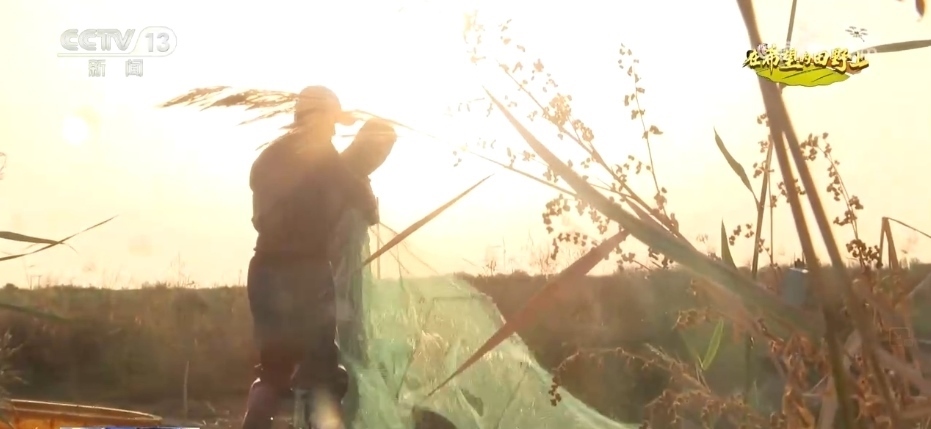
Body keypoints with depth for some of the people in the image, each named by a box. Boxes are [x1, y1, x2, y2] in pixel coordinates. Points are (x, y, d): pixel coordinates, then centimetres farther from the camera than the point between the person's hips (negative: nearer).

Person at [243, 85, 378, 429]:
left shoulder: (267, 158, 16)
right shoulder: (319, 153, -3)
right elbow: (357, 194, -5)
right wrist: (371, 211, 16)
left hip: (266, 271, 6)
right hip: (305, 271, -6)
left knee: (273, 365, 15)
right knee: (321, 365, -3)